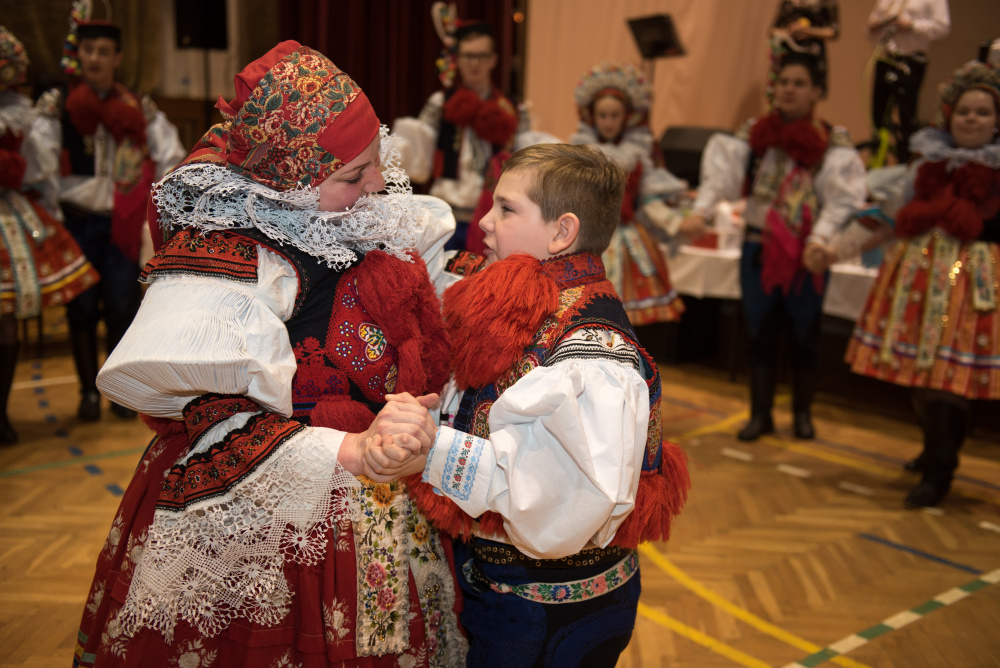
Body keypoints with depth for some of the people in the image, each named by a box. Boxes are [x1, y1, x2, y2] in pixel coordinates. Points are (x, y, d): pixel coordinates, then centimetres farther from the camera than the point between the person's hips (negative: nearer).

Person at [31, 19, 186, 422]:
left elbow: (171, 156, 7)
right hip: (77, 220, 0)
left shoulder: (138, 108, 7)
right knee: (81, 309, 3)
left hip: (122, 224, 1)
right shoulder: (57, 106, 3)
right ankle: (89, 392, 15)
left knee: (122, 308, -1)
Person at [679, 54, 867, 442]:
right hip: (759, 248, 2)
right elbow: (722, 173, -9)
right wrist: (699, 211, -26)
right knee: (760, 334, 8)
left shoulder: (833, 143, -1)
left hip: (806, 253, -1)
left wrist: (819, 240, -27)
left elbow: (840, 197, -12)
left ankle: (802, 413, 26)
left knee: (804, 335, 8)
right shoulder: (754, 134, 4)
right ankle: (760, 414, 20)